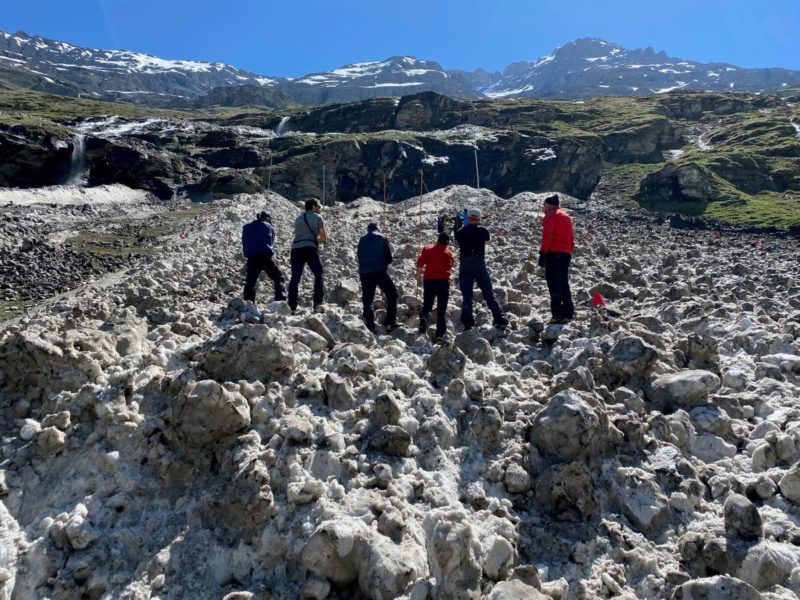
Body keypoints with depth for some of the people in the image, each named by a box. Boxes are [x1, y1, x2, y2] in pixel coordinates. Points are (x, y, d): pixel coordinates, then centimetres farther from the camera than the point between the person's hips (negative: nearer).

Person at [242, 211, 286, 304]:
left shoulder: (246, 228, 18)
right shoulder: (269, 227, 10)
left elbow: (244, 244, 19)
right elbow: (272, 244, 14)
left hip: (251, 258, 3)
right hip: (265, 257, -3)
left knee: (250, 282, 9)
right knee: (279, 278, 3)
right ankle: (281, 300, -14)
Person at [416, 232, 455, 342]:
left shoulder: (428, 248, 8)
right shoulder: (450, 253, 12)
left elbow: (420, 262, 1)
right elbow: (450, 267, 14)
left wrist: (418, 273, 17)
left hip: (429, 280, 0)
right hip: (444, 281, 0)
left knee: (426, 305, 14)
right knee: (441, 310, 5)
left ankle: (424, 317, -19)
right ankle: (439, 335, -5)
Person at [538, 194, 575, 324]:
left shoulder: (551, 215, -1)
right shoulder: (566, 216, 23)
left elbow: (547, 235, -14)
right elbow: (572, 238, 21)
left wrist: (542, 253, -15)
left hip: (553, 253, -8)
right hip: (566, 254, 8)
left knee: (554, 285, -8)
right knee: (564, 284, 12)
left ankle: (558, 315, -13)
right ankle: (568, 313, 9)